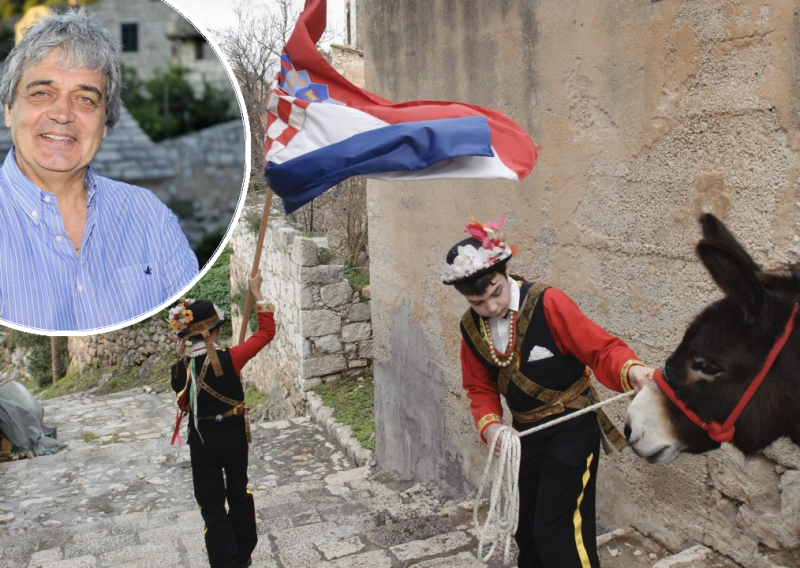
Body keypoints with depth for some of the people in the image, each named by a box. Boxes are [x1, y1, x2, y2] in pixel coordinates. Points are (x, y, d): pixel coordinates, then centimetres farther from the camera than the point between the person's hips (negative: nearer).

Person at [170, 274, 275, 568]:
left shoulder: (180, 370, -12)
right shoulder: (230, 359, -21)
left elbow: (186, 404, 5)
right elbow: (266, 332, -10)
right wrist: (256, 292, -3)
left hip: (201, 441, 0)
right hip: (233, 436, 0)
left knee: (211, 505, 11)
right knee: (238, 494, 22)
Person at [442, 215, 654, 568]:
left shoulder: (547, 303, -21)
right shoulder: (471, 328, -3)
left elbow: (600, 348, -22)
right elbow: (480, 388, 4)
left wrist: (631, 370, -43)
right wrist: (490, 427, -15)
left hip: (571, 429, -6)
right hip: (526, 434, 6)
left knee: (559, 531, -6)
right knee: (525, 528, 19)